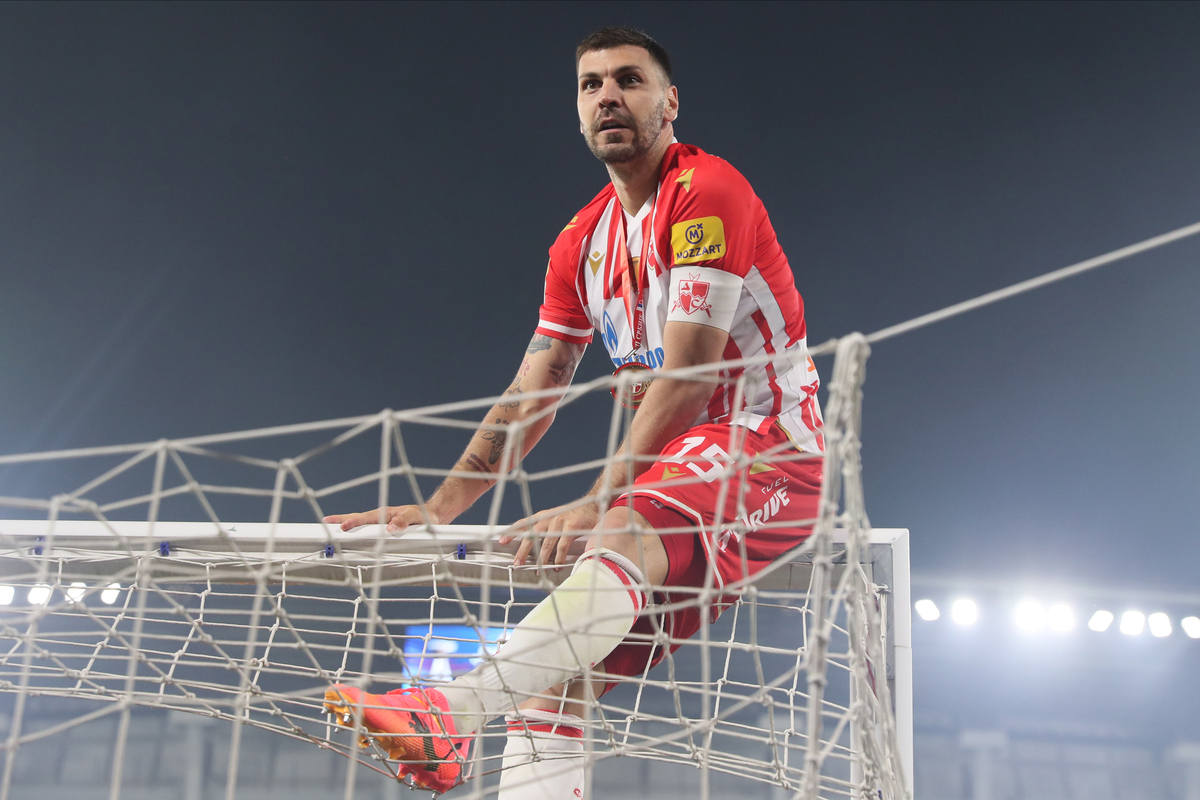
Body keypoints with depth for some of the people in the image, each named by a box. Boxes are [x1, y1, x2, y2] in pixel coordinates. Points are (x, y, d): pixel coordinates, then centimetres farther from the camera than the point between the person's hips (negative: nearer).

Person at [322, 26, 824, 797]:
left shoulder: (706, 191, -9)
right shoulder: (581, 242, 14)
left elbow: (688, 376, -18)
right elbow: (531, 399, 12)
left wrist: (599, 502, -25)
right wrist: (437, 509, 3)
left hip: (766, 451, -7)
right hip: (673, 474, 7)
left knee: (622, 539, -37)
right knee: (557, 667, -8)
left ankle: (451, 711, -49)